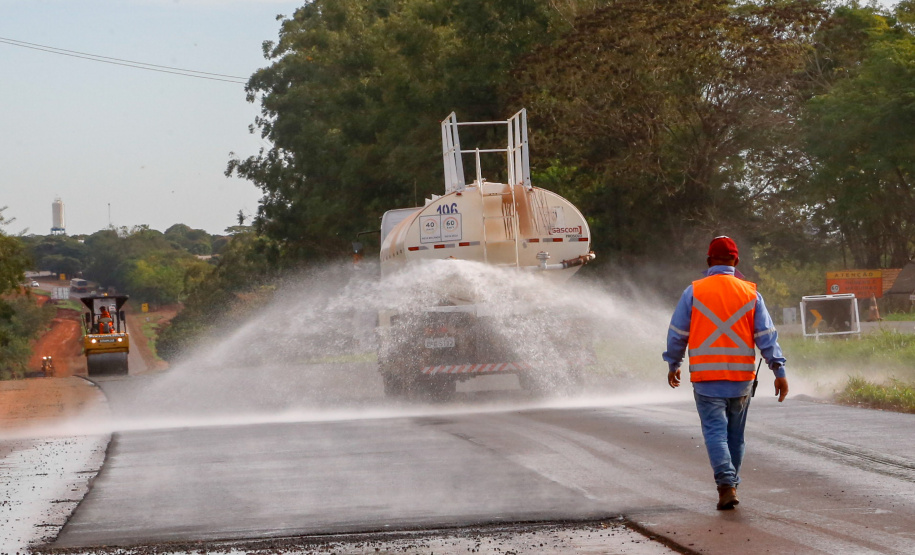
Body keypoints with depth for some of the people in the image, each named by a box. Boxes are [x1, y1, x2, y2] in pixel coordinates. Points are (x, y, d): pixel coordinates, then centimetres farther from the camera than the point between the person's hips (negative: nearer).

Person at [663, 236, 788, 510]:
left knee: (715, 431, -4)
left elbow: (677, 334, 3)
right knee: (735, 434, 15)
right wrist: (779, 371, 1)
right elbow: (766, 335, 0)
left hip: (706, 377, -2)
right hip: (742, 377, 2)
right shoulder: (750, 293, 3)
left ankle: (726, 485, -20)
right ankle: (731, 485, 23)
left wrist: (673, 365, 17)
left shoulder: (694, 292, -1)